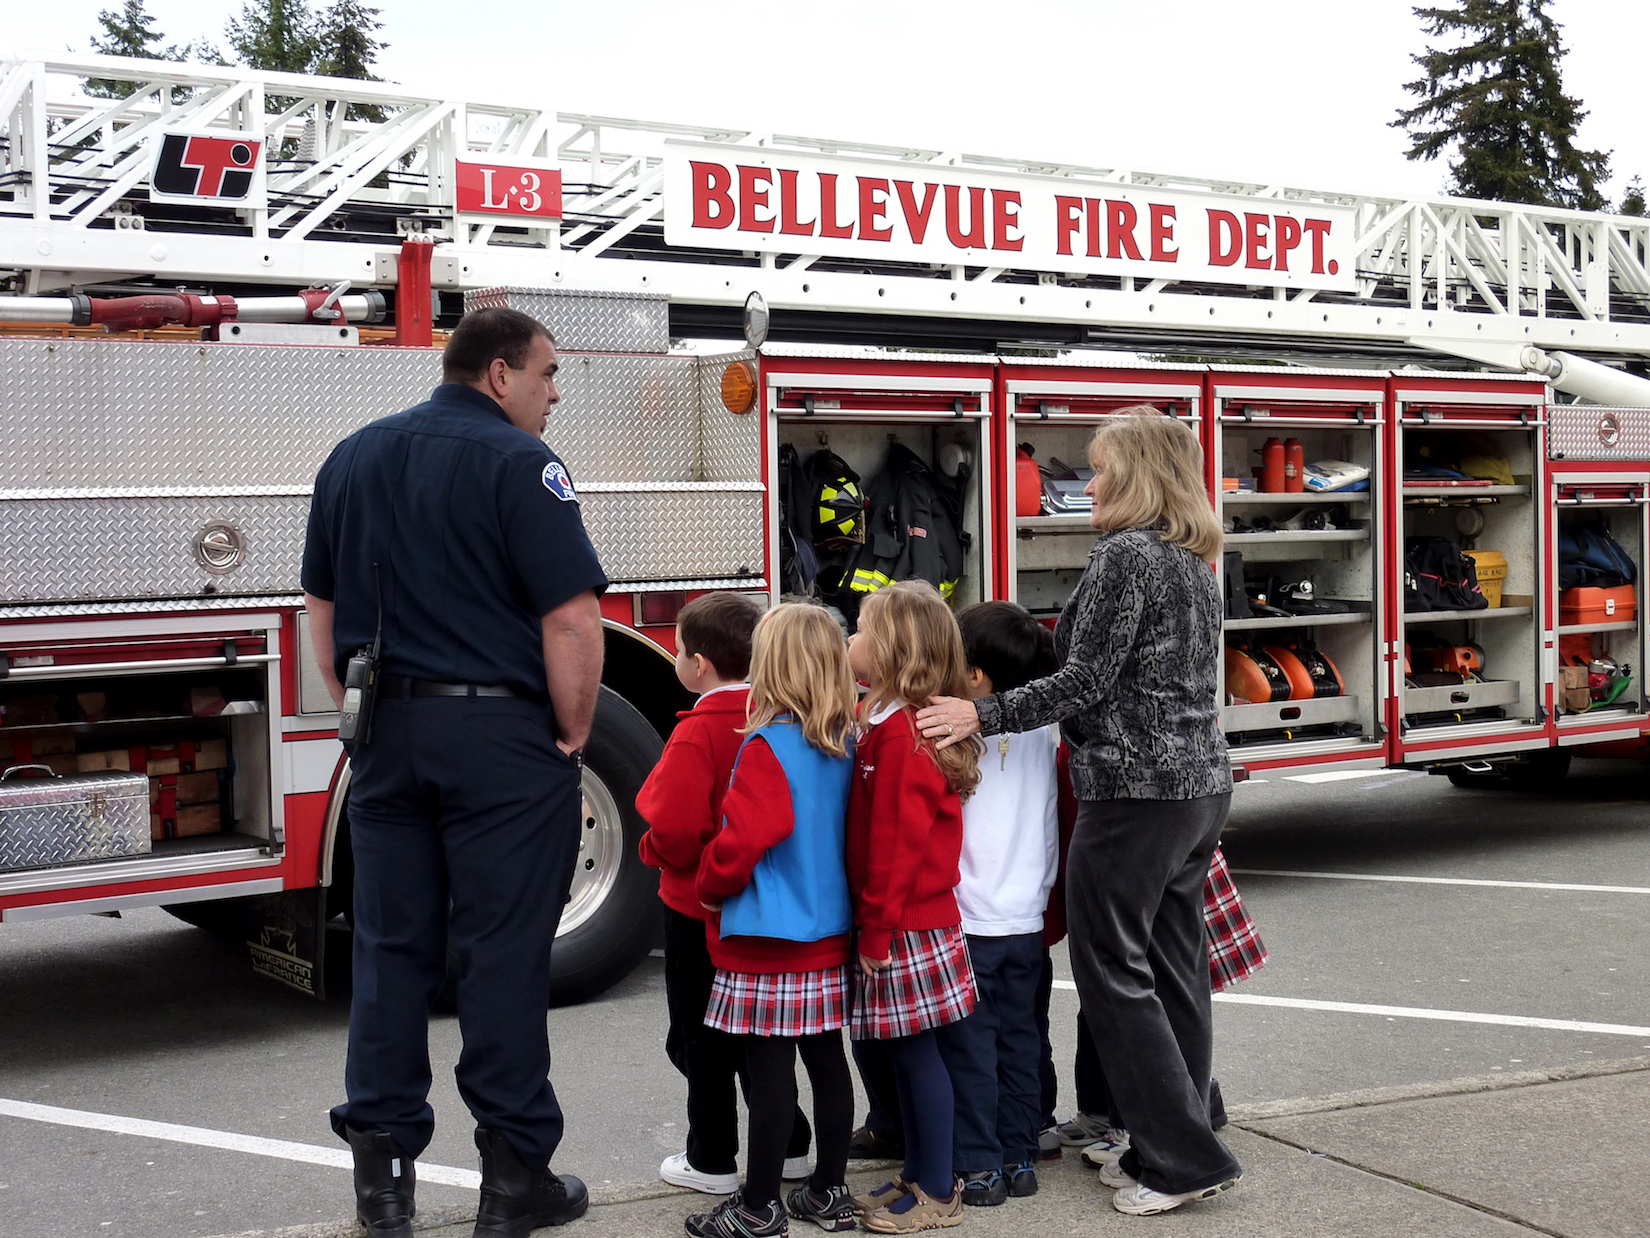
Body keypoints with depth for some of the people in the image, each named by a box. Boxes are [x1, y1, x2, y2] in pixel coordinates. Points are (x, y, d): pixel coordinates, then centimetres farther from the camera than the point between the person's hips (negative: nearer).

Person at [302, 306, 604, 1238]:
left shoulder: (354, 458, 12)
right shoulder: (518, 461, -10)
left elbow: (323, 609, 17)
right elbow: (572, 618, -17)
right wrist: (573, 735, -5)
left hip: (387, 738, 6)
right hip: (499, 736, -6)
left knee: (392, 947, 10)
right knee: (503, 953, 1)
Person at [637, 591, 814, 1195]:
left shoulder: (698, 732, -21)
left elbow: (674, 821, -31)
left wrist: (660, 853, -10)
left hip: (699, 903, -7)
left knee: (701, 1038, 7)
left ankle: (711, 1161, 16)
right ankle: (787, 1145, 26)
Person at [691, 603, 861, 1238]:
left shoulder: (767, 746, -17)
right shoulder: (844, 745, 6)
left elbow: (743, 838, -22)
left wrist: (711, 887, -4)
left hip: (769, 938, -8)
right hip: (830, 933, 8)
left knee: (769, 1072, 0)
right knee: (826, 1060, 13)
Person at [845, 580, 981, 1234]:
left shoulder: (900, 733, -19)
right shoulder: (887, 721, 11)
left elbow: (897, 843, -21)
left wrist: (878, 929, -17)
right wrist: (875, 925, 17)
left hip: (907, 925, -10)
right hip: (907, 920, 10)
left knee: (916, 1050, 0)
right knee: (905, 1052, 16)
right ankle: (917, 1174, 27)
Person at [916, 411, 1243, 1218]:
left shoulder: (1124, 555, -13)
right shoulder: (1194, 560, 15)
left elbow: (1086, 681, -17)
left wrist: (983, 716, -16)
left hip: (1136, 790, -9)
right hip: (1201, 786, 9)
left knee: (1114, 973, -2)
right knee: (1173, 969, 12)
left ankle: (1183, 1158, 0)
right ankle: (1171, 1149, 19)